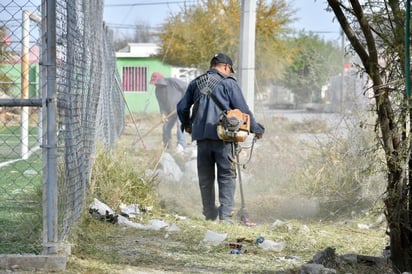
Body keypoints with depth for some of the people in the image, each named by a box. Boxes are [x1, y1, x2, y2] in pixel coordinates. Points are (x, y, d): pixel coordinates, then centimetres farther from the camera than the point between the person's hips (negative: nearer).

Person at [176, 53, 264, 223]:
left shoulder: (196, 83, 13)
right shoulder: (228, 83, -1)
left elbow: (182, 107, 17)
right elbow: (243, 109, -3)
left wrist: (186, 125, 36)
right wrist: (256, 129, 10)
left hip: (201, 136, 4)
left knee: (205, 178, 13)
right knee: (227, 177, -1)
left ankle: (210, 215, 19)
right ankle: (226, 215, -11)